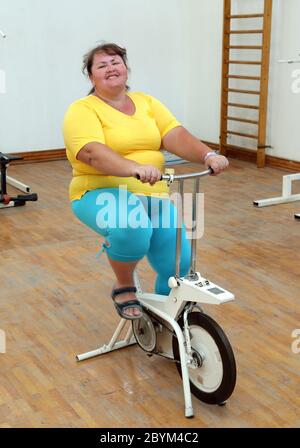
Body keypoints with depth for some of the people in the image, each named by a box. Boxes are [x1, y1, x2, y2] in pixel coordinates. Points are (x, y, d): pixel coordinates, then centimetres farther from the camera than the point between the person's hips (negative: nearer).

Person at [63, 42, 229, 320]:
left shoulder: (146, 102, 12)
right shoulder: (82, 110, -5)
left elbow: (175, 136, -2)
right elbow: (92, 152, -24)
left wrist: (208, 156, -21)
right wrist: (135, 168, -41)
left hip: (152, 194, 5)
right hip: (103, 193, -5)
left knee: (178, 263, -12)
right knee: (132, 230, -37)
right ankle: (124, 286, -5)